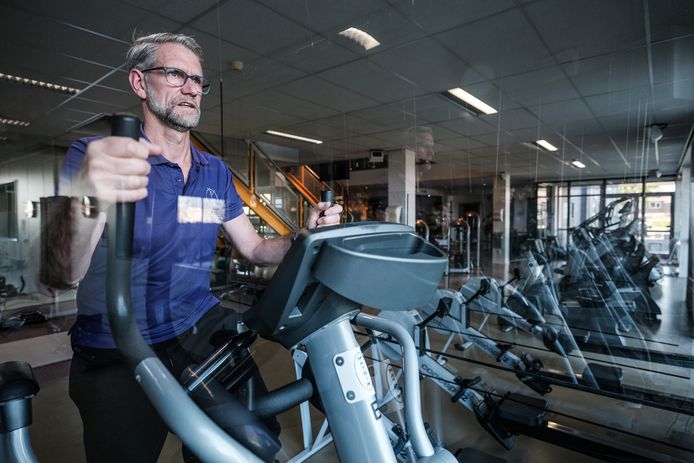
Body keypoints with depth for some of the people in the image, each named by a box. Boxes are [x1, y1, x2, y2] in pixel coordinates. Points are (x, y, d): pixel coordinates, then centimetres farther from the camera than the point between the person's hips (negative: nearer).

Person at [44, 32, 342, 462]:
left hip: (203, 332, 4)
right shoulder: (92, 156, -11)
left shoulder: (217, 173, 4)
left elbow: (255, 247, 6)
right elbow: (64, 273, -24)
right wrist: (87, 206, -47)